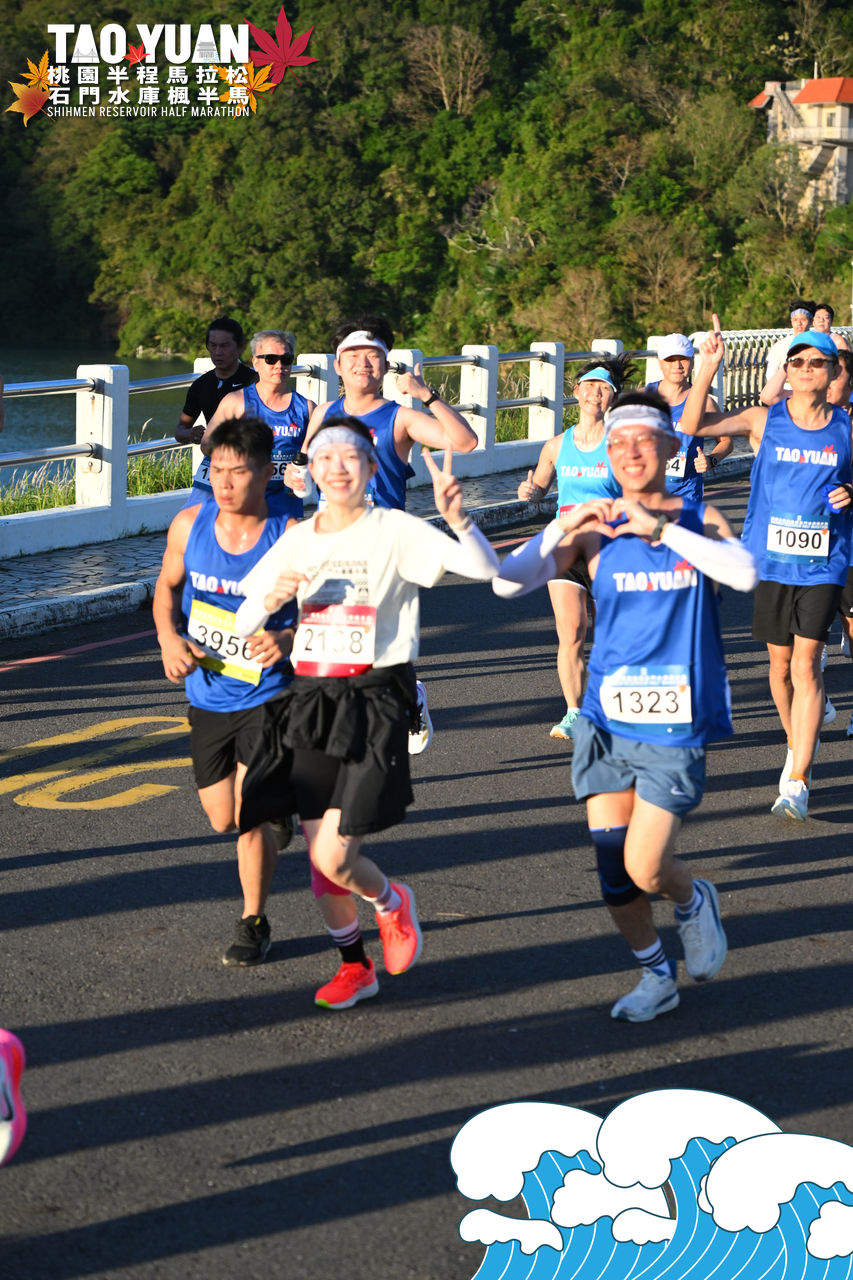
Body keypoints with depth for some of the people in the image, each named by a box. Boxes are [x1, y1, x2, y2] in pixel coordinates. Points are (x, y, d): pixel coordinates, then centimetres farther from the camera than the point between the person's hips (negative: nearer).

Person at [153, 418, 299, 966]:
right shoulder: (189, 525, -6)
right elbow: (168, 585, 12)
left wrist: (286, 639, -29)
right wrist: (169, 638, -7)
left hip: (267, 694, -4)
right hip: (207, 694, 5)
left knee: (249, 813, -13)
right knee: (222, 820, 14)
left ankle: (254, 922, 9)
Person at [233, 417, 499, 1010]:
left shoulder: (394, 531, -5)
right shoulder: (298, 540, 10)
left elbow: (485, 567, -16)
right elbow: (245, 624, 12)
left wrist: (458, 517, -34)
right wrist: (271, 598, -9)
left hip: (374, 705, -5)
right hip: (309, 702, 5)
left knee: (333, 858, -11)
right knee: (320, 861, 8)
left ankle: (392, 902, 24)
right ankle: (354, 967, 31)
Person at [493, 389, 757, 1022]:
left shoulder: (699, 520, 1)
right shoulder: (594, 529, 2)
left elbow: (745, 573, -20)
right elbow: (507, 583, -4)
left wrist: (660, 528, -25)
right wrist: (561, 529, -17)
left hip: (676, 726, -2)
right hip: (607, 718, 2)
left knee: (645, 870, -9)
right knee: (613, 871, 4)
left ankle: (694, 900, 26)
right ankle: (657, 978, 28)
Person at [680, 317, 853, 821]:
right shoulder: (764, 420, 0)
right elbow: (693, 425, -9)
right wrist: (708, 369, -19)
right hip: (772, 557, 1)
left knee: (805, 666, -10)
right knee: (781, 664, 12)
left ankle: (798, 783, -11)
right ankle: (799, 746, 38)